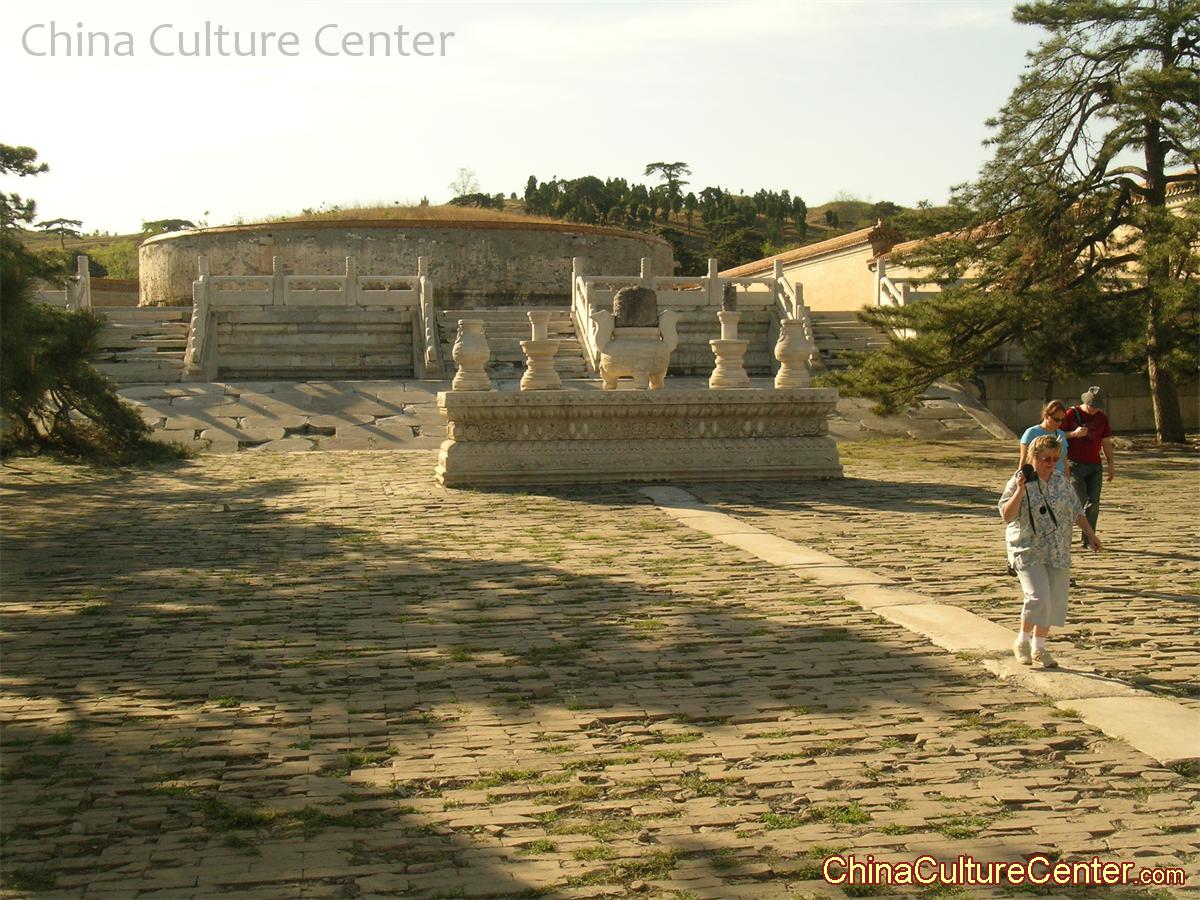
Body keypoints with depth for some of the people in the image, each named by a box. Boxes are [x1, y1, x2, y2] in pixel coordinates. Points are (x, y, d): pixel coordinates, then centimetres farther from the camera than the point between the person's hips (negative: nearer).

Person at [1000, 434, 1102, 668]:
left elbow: (1076, 510, 17)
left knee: (1054, 600, 5)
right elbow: (1006, 515, -16)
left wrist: (1090, 533, 12)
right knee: (1038, 597, -16)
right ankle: (1022, 642, 5)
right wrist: (1020, 491, -26)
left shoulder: (1061, 481, 8)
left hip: (1058, 553, 6)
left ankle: (1039, 647, 20)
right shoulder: (1019, 482, -8)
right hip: (1028, 552, -6)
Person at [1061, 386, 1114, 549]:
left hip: (1094, 465, 5)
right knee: (1079, 501, -12)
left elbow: (1106, 442, 14)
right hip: (1075, 465, -5)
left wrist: (1110, 465, 9)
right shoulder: (1072, 414, -3)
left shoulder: (1102, 418, 10)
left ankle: (1088, 541, 8)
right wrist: (1074, 434, -19)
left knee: (1093, 503, 2)